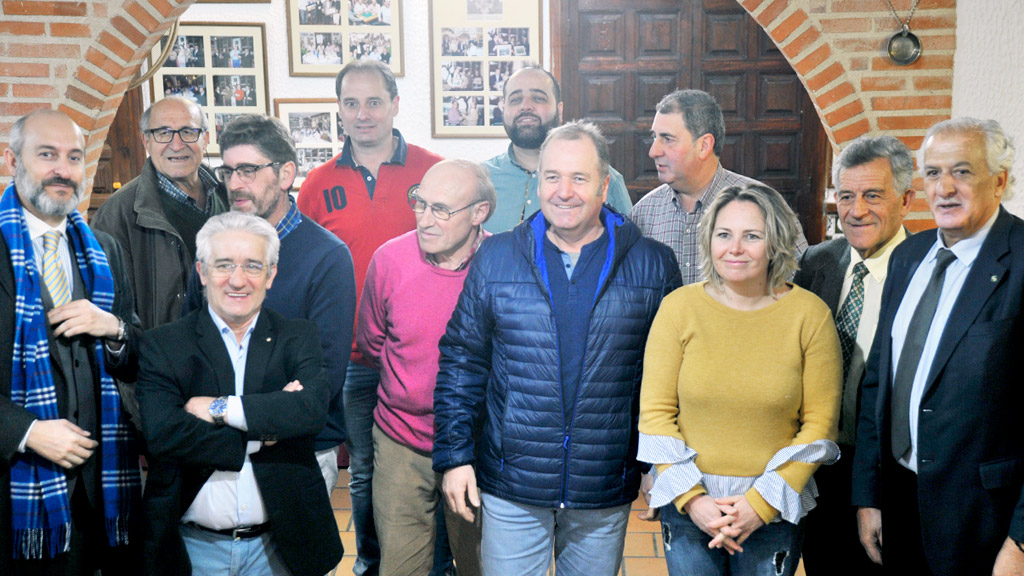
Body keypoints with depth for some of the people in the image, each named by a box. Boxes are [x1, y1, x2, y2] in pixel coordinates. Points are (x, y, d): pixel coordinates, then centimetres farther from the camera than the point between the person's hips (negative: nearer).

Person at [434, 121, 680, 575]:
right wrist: (454, 455, -1)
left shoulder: (653, 266, -2)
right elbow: (461, 362, 3)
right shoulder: (495, 259, -1)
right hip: (510, 487, 0)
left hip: (606, 490, 1)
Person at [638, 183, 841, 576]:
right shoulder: (679, 307, -4)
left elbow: (820, 422, -4)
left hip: (775, 512, 0)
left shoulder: (811, 315, -5)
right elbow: (655, 412, -3)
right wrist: (691, 498, -11)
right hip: (687, 506, 1)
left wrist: (762, 501, -10)